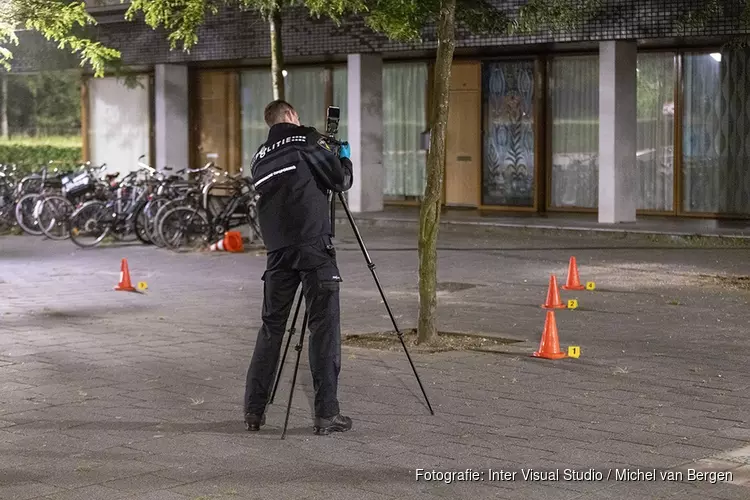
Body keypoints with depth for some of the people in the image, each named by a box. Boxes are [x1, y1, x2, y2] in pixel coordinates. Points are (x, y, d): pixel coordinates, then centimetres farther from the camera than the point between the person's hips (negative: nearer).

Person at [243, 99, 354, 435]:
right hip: (313, 246, -5)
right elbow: (340, 182, -1)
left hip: (278, 251, 6)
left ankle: (254, 410, 11)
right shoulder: (306, 140, 1)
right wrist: (344, 158, 20)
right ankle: (326, 414, -4)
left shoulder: (260, 158, 19)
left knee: (271, 327, 11)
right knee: (324, 326, -2)